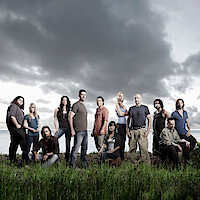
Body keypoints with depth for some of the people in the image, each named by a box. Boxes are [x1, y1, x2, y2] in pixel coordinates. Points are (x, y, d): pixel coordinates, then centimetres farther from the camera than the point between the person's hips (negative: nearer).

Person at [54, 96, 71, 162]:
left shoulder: (70, 110, 8)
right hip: (61, 128, 0)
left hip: (68, 128, 0)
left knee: (68, 144, 2)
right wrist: (56, 129, 0)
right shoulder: (57, 109, 8)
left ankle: (67, 159, 13)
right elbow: (55, 119, 8)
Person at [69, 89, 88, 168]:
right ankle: (72, 164, 6)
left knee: (85, 147, 14)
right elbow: (70, 117, -14)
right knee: (76, 147, -5)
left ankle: (84, 162, 27)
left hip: (85, 130, 9)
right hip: (79, 131, -8)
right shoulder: (76, 105, -9)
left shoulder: (83, 105, 18)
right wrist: (72, 129, -17)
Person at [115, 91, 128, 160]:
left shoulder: (123, 105, 21)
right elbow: (120, 114, -11)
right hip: (120, 124, -7)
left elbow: (127, 113, 10)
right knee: (121, 140, -8)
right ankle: (121, 156, -5)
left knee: (124, 139, 6)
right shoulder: (117, 104, 0)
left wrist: (123, 113, -9)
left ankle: (122, 155, 11)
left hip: (124, 124, 7)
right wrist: (125, 112, 3)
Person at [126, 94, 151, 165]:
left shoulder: (145, 108, 8)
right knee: (132, 149, 4)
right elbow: (128, 120, 18)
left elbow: (149, 119, 5)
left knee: (144, 148, -9)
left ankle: (146, 164, -3)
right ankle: (134, 164, 14)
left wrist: (148, 131, -5)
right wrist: (127, 130, 7)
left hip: (141, 130, -3)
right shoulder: (131, 108, 16)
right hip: (132, 130, 3)